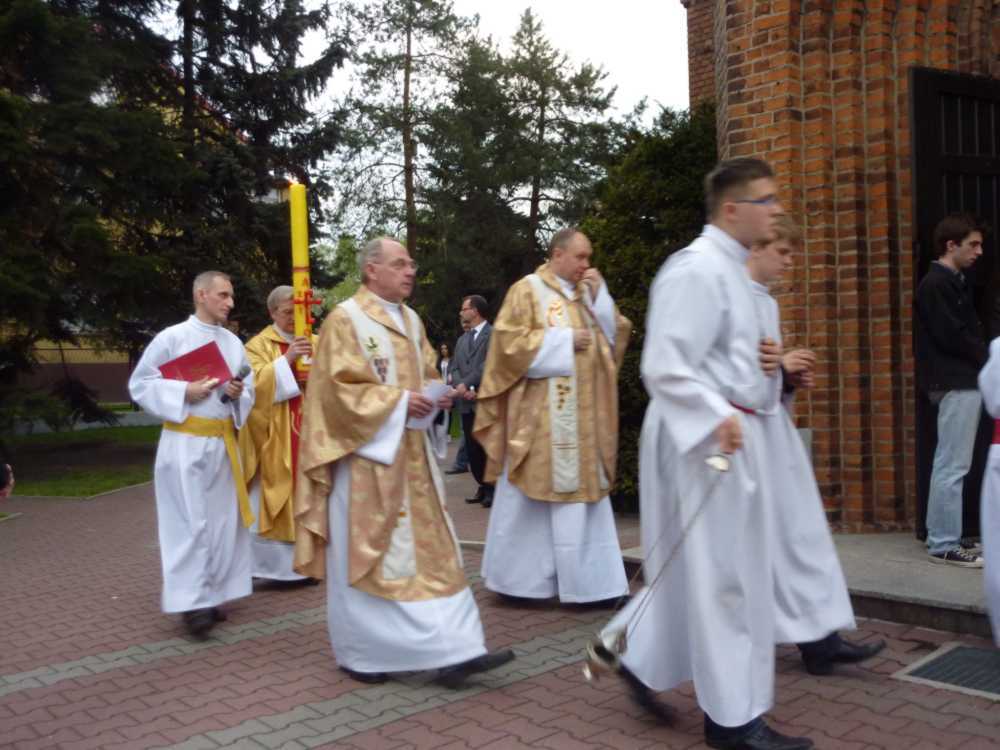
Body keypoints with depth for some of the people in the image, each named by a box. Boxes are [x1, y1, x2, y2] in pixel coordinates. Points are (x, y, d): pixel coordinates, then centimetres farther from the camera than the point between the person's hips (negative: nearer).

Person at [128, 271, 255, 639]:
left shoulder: (234, 343, 10)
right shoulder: (172, 337, -5)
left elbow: (249, 391, 15)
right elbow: (140, 384, -4)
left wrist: (239, 393, -8)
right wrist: (183, 391, -16)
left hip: (223, 441, 6)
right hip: (185, 442, -5)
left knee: (222, 519, 8)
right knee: (190, 521, -5)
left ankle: (212, 594, 19)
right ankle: (193, 601, 0)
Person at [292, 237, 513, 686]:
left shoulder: (411, 321, 15)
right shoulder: (345, 320, -8)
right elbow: (338, 388, -15)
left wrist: (436, 396, -2)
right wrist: (398, 401, -21)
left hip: (411, 456, 7)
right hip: (366, 456, -7)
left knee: (431, 550, 3)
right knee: (364, 555, 1)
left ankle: (453, 651, 6)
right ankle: (359, 654, 15)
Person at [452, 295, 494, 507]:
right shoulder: (462, 340, 19)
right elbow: (456, 369, 14)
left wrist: (467, 384, -15)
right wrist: (461, 389, -5)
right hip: (467, 403, 7)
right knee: (472, 449, 9)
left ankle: (494, 489, 8)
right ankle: (484, 487, 20)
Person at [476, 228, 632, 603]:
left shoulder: (588, 291, 15)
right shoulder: (527, 290, -4)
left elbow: (615, 337, 10)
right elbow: (510, 343, -13)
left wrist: (599, 294, -2)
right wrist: (565, 341, -13)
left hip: (584, 415, 6)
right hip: (540, 416, -6)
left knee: (583, 494, 6)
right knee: (533, 495, 1)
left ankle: (585, 577, 12)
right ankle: (522, 575, 13)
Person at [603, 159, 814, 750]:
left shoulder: (730, 268, 15)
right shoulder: (697, 269, -17)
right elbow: (664, 367, -24)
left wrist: (770, 364, 15)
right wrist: (716, 418, -27)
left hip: (725, 433, 10)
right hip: (701, 436, -10)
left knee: (701, 569, 18)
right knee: (722, 574, 0)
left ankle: (640, 657, 31)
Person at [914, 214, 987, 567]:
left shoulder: (952, 282, 19)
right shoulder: (936, 284, -11)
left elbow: (965, 331, 16)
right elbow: (951, 336, -17)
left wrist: (982, 360, -1)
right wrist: (987, 360, -4)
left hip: (963, 381, 10)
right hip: (956, 383, -10)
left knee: (948, 464, 12)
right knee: (953, 466, -7)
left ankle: (941, 538, 18)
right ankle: (944, 545, -2)